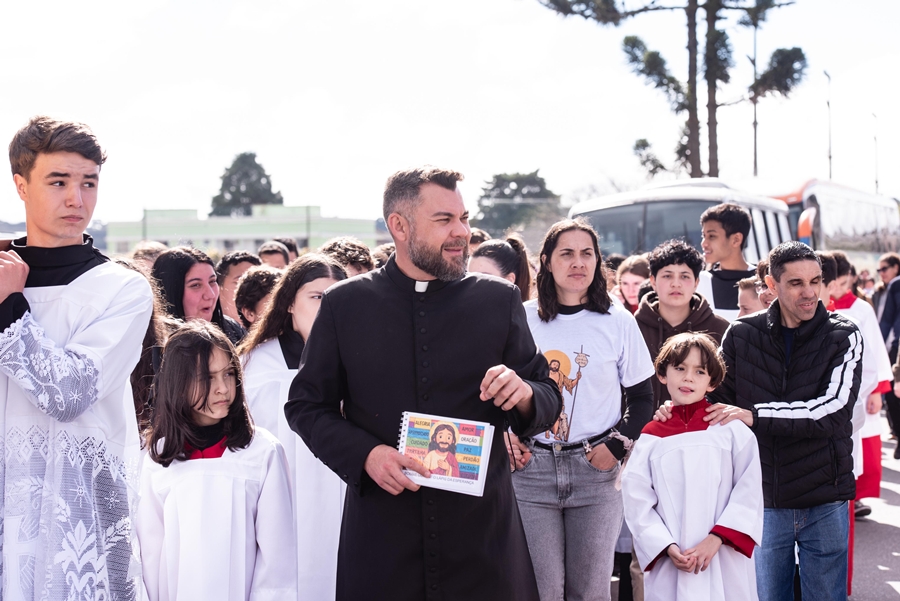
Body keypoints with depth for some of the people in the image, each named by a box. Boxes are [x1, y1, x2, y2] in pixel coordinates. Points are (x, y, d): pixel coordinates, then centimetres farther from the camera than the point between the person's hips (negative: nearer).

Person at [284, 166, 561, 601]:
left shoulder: (499, 300, 3)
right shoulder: (344, 304, 2)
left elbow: (548, 402, 7)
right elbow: (305, 405, 5)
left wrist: (524, 393, -17)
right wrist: (365, 453, -12)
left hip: (482, 528, 1)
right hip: (380, 529, 0)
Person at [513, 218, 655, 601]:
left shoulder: (618, 322, 3)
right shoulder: (523, 319, 3)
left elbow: (642, 398, 8)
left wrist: (616, 447, -4)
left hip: (596, 469, 0)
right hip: (532, 469, 0)